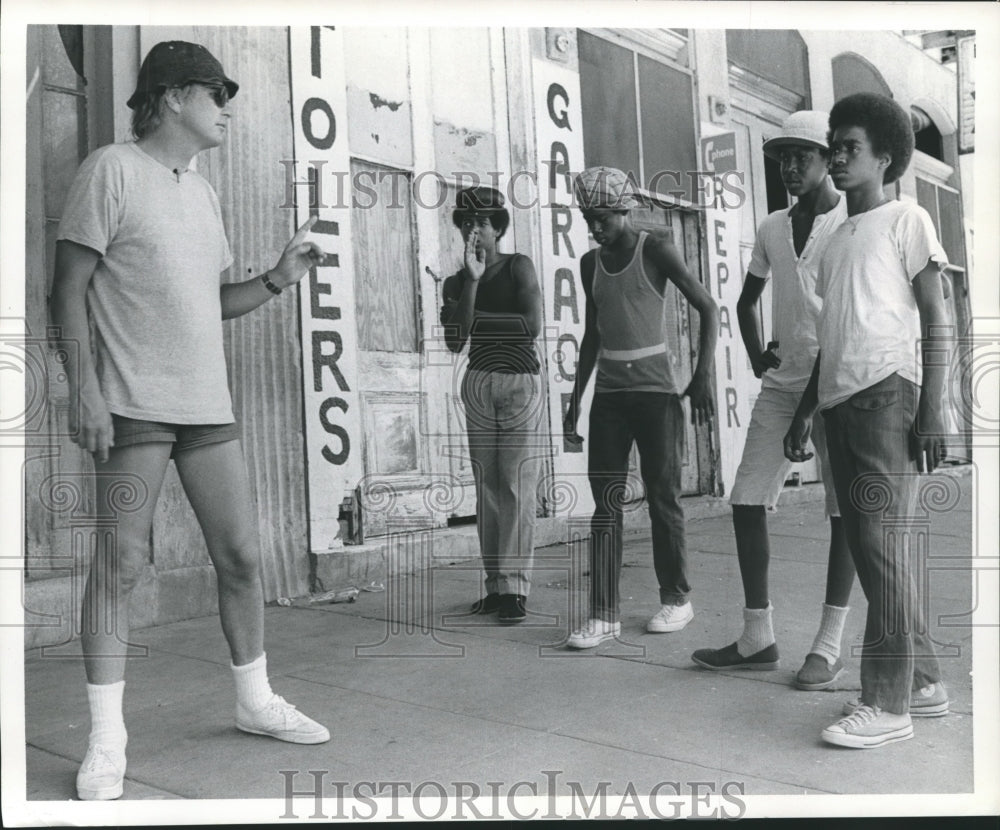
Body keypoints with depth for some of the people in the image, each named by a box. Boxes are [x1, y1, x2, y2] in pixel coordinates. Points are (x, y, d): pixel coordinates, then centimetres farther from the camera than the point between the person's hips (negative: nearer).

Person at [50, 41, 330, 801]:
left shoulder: (204, 193, 19)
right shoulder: (113, 169, -2)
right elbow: (70, 289, -6)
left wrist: (278, 279, 7)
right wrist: (85, 390, -15)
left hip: (208, 404, 7)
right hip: (136, 403, -7)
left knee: (241, 554, 7)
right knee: (121, 564, -4)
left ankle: (256, 701, 23)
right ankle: (107, 739, 7)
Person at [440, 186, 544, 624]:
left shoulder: (518, 266, 2)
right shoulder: (455, 283, 10)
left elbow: (531, 324, -13)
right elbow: (454, 342, -5)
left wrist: (477, 317, -7)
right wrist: (471, 281, -10)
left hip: (520, 383, -4)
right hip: (478, 386, 4)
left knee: (517, 488, -8)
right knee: (487, 488, 2)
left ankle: (515, 588, -6)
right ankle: (495, 585, 7)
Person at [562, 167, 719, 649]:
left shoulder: (655, 252, -5)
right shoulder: (591, 264, 11)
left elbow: (707, 308, -5)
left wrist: (703, 376, -15)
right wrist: (576, 397, 15)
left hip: (657, 392, -4)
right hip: (608, 396, 5)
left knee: (663, 499, 1)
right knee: (605, 505, -2)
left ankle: (676, 599, 18)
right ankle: (603, 615, -1)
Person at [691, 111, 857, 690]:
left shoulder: (854, 223, -3)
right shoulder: (772, 229, 14)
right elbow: (748, 301, 26)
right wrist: (755, 353, 11)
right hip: (781, 384, 6)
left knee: (843, 511, -1)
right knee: (747, 503, 1)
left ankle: (830, 646, 9)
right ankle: (758, 638, 12)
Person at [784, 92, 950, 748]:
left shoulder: (906, 220, 3)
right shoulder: (838, 238, 23)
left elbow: (933, 320, -4)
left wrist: (931, 411, -13)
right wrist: (805, 414, 21)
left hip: (887, 393, -8)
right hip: (840, 399, 8)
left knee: (881, 541, -10)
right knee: (871, 545, 8)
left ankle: (888, 703, -5)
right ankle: (923, 681, 19)